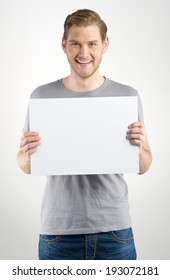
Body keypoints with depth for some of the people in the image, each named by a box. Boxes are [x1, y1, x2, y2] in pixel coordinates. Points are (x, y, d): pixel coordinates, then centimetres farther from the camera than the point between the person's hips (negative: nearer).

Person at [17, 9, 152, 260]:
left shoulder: (127, 96, -2)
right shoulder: (42, 96, -2)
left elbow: (143, 167, 3)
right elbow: (26, 167, 5)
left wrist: (138, 146, -17)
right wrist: (27, 153, -16)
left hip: (114, 229, 0)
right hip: (58, 230, 0)